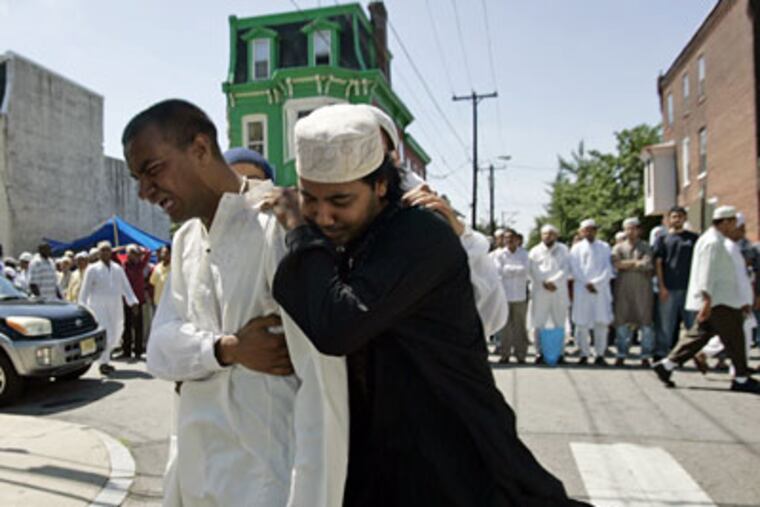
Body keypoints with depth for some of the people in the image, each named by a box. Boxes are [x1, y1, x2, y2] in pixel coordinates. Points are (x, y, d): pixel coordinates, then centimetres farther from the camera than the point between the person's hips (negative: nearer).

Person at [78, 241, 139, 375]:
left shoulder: (118, 269, 13)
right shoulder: (92, 269, 1)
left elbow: (126, 286, 11)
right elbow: (85, 290, 1)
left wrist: (132, 301, 0)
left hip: (115, 307, 5)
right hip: (98, 306, -5)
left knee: (115, 335, 6)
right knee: (106, 333, -15)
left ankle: (105, 360, 23)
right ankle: (103, 363, -5)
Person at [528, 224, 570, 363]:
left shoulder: (563, 250, 10)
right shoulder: (535, 251, 11)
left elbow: (566, 269, -2)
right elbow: (533, 271, 0)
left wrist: (554, 281, -15)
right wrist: (544, 283, -13)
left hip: (559, 292, 0)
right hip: (539, 292, 0)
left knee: (559, 323, 4)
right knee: (538, 323, -2)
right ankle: (539, 352, 3)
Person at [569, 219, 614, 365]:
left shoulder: (604, 247, 12)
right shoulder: (576, 248, 11)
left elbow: (608, 268, 1)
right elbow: (575, 269, 2)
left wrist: (596, 282, -11)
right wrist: (587, 284, -9)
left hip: (601, 289, 0)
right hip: (581, 289, 0)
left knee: (602, 322, -2)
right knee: (581, 322, -2)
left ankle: (600, 354, 5)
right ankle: (584, 353, 7)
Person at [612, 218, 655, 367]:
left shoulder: (646, 247, 6)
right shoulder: (619, 247, 12)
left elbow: (647, 264, -10)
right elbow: (615, 263, -7)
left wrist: (626, 264, -5)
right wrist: (636, 262, -6)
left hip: (642, 289, -1)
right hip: (623, 289, 2)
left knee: (646, 322, 0)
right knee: (622, 322, 3)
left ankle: (646, 356, 8)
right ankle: (621, 355, 12)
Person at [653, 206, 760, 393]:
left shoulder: (715, 241, 21)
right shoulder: (713, 242, -12)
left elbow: (724, 275, 25)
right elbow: (707, 273, -21)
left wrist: (741, 301, 26)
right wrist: (707, 300, -26)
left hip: (722, 299, 10)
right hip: (717, 301, -10)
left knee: (700, 334, 8)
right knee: (734, 338, -1)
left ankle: (666, 365, 7)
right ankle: (741, 379, 9)